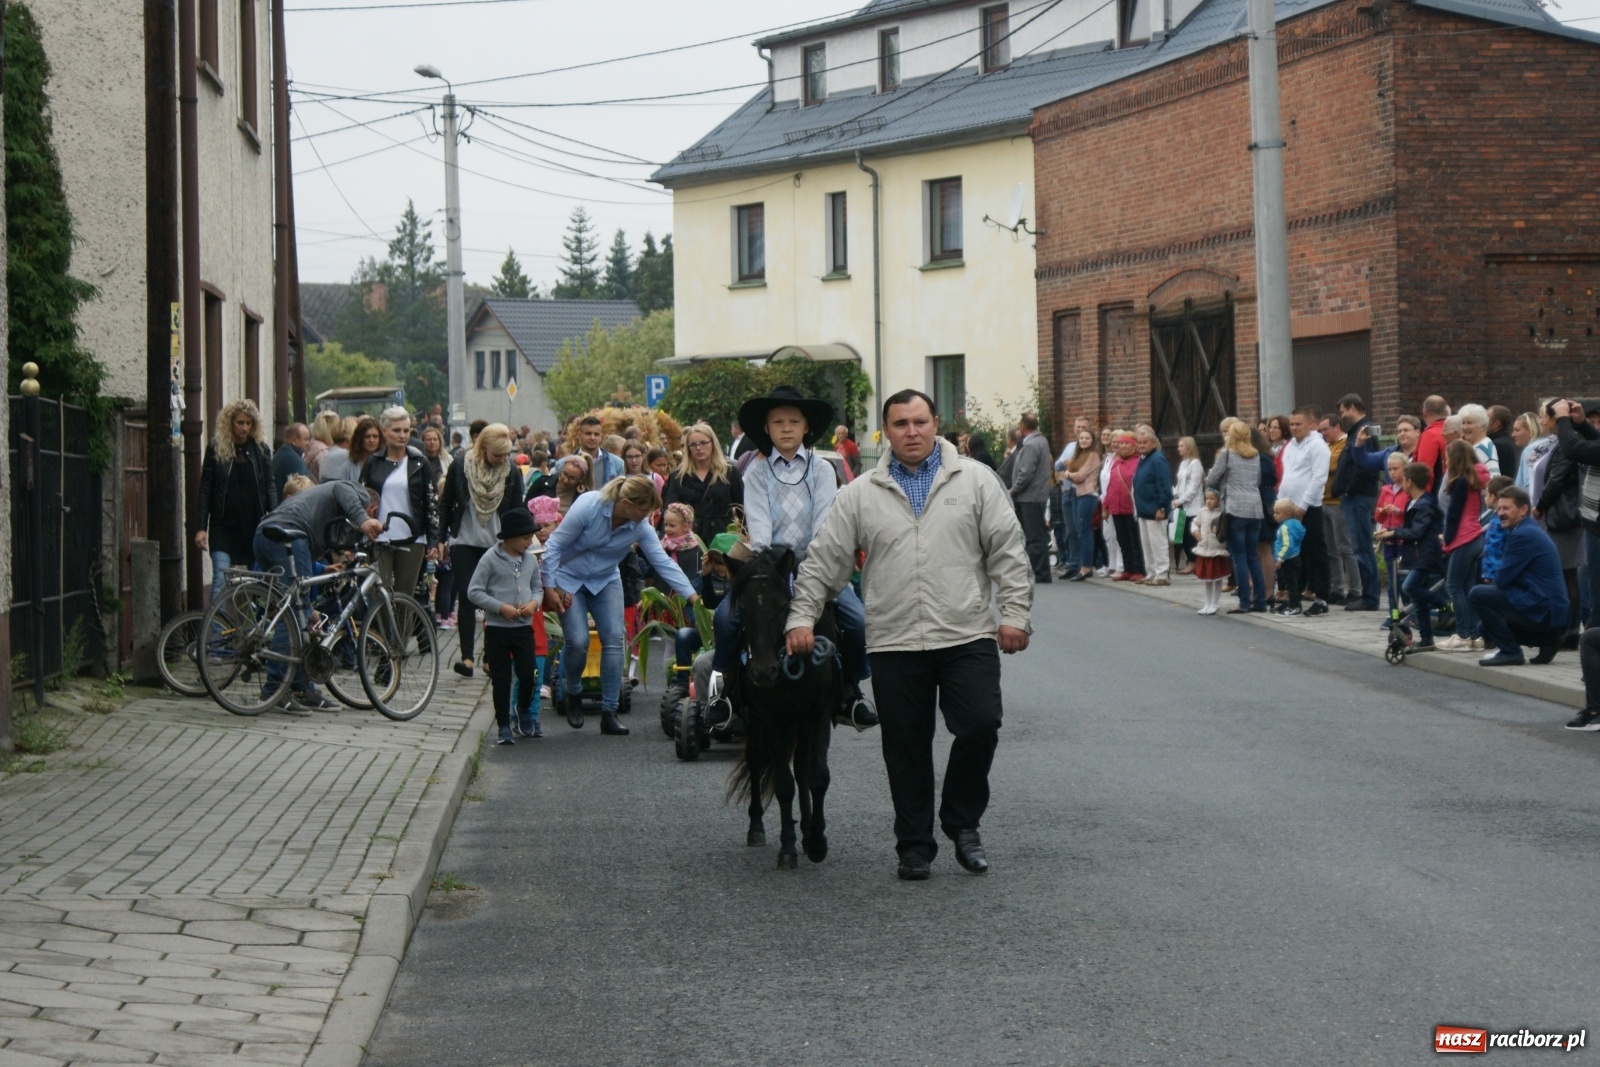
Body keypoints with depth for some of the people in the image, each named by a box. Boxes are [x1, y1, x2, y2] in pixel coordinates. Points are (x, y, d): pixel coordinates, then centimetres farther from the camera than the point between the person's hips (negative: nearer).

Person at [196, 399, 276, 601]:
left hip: (255, 525, 2)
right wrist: (202, 527, -4)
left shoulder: (260, 448, 6)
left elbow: (270, 486, 6)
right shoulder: (216, 448, 1)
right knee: (221, 579, -13)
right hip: (223, 526, -2)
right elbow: (205, 490, 2)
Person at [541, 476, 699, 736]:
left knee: (614, 639, -11)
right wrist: (549, 588, -19)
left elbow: (662, 561, -14)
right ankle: (573, 692, 15)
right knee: (578, 641, -17)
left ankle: (609, 713, -5)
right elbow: (554, 544, -20)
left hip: (606, 580, 4)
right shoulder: (587, 507, -28)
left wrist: (692, 595, -22)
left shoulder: (640, 526, -14)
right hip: (569, 579, -4)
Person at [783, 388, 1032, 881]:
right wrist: (802, 617, 3)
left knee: (980, 727, -10)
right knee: (906, 747, 4)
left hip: (967, 637, -1)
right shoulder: (860, 495, 7)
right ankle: (915, 846, 16)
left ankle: (962, 822, 13)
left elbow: (1007, 552, 4)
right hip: (894, 645, 1)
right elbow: (823, 560, 9)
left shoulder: (974, 481, 5)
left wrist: (1013, 613, -3)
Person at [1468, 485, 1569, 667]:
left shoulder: (1523, 535, -16)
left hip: (1542, 611, -11)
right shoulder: (1532, 530, 17)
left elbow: (1501, 580, -15)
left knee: (1477, 595, -15)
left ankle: (1510, 652, -9)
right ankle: (1547, 641, 15)